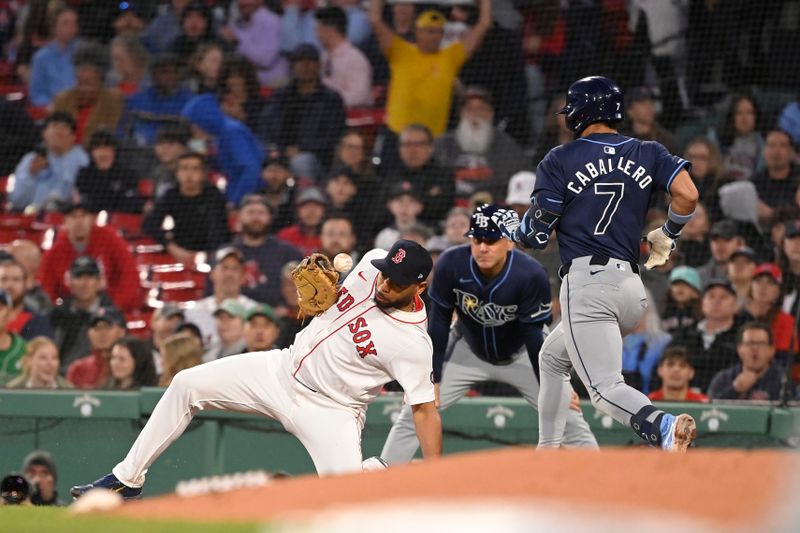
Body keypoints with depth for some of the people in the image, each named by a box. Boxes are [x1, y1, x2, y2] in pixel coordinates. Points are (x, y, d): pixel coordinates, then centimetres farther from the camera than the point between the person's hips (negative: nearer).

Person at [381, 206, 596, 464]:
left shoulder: (531, 275, -31)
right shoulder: (450, 265, -27)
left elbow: (534, 336, -23)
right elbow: (439, 324, -16)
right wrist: (431, 379, -16)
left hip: (521, 354, -1)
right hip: (467, 351, 1)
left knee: (567, 415, -10)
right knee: (414, 411, -5)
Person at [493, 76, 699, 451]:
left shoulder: (559, 161, 2)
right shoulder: (648, 154, 12)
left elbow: (536, 235, 0)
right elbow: (687, 194, -4)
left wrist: (509, 227, 23)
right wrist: (667, 235, 15)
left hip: (586, 283, -6)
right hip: (633, 287, 6)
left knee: (605, 389, -14)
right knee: (553, 357, 28)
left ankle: (663, 428, -43)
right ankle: (548, 453, 26)